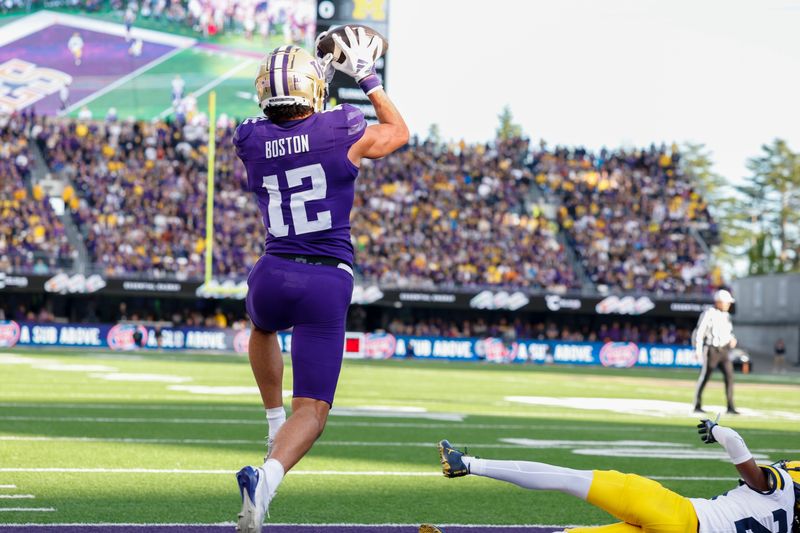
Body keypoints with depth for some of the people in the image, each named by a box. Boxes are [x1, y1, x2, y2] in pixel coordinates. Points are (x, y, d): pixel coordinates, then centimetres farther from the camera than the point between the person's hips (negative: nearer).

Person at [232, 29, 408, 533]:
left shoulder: (250, 140, 3)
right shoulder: (342, 131, -4)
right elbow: (399, 133, 18)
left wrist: (321, 70, 31)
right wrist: (370, 81, 27)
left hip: (273, 275, 3)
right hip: (329, 283, -3)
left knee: (262, 327, 42)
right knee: (311, 411, -3)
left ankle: (276, 424, 36)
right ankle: (268, 476, -30)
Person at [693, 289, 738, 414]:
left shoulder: (726, 315, 12)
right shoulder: (708, 314, -11)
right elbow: (699, 332, -13)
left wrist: (732, 339, 1)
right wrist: (698, 350, -19)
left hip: (724, 350, 6)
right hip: (711, 350, -6)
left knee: (729, 376, -5)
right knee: (704, 377, 0)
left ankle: (730, 407, -4)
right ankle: (697, 406, 11)